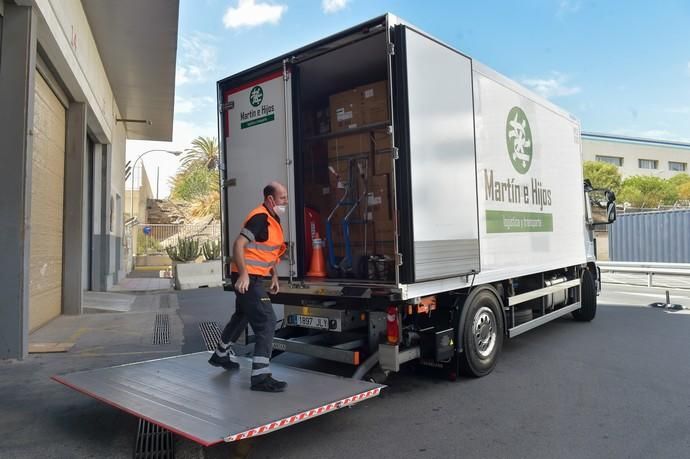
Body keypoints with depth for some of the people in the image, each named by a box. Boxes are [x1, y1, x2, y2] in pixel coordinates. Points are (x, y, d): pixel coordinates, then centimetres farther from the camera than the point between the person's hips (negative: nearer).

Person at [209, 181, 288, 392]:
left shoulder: (273, 219, 12)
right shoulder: (260, 217, -19)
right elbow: (238, 245, -26)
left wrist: (274, 276, 19)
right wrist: (243, 274, -32)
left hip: (254, 278, 11)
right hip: (247, 278, -11)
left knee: (242, 316, 26)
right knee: (266, 322, -13)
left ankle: (221, 355, 47)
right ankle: (260, 376, -11)